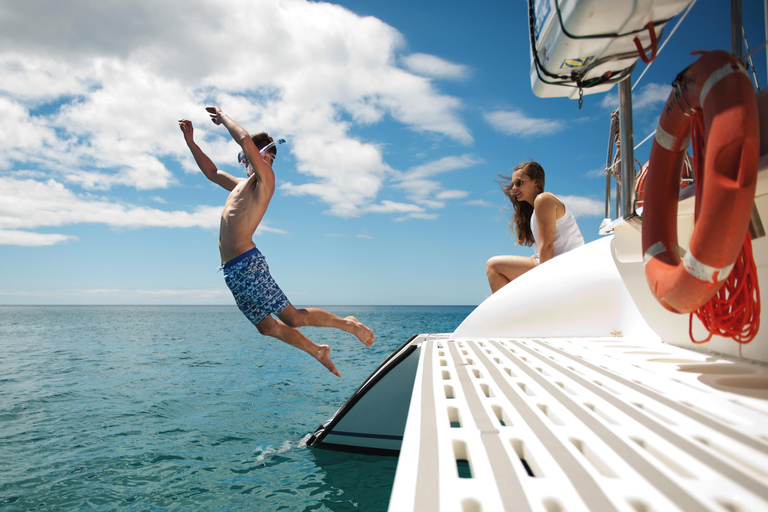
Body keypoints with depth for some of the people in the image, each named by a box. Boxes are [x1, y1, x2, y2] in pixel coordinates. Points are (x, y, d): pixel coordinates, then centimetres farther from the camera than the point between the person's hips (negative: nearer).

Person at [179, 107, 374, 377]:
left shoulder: (265, 179, -2)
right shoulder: (242, 184, 24)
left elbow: (245, 140, -15)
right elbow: (212, 172, 36)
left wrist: (222, 116, 1)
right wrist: (190, 141, 30)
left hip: (248, 264, -9)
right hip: (231, 271, 9)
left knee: (293, 318, -10)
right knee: (267, 326, 11)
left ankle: (348, 324, 8)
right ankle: (318, 352, 24)